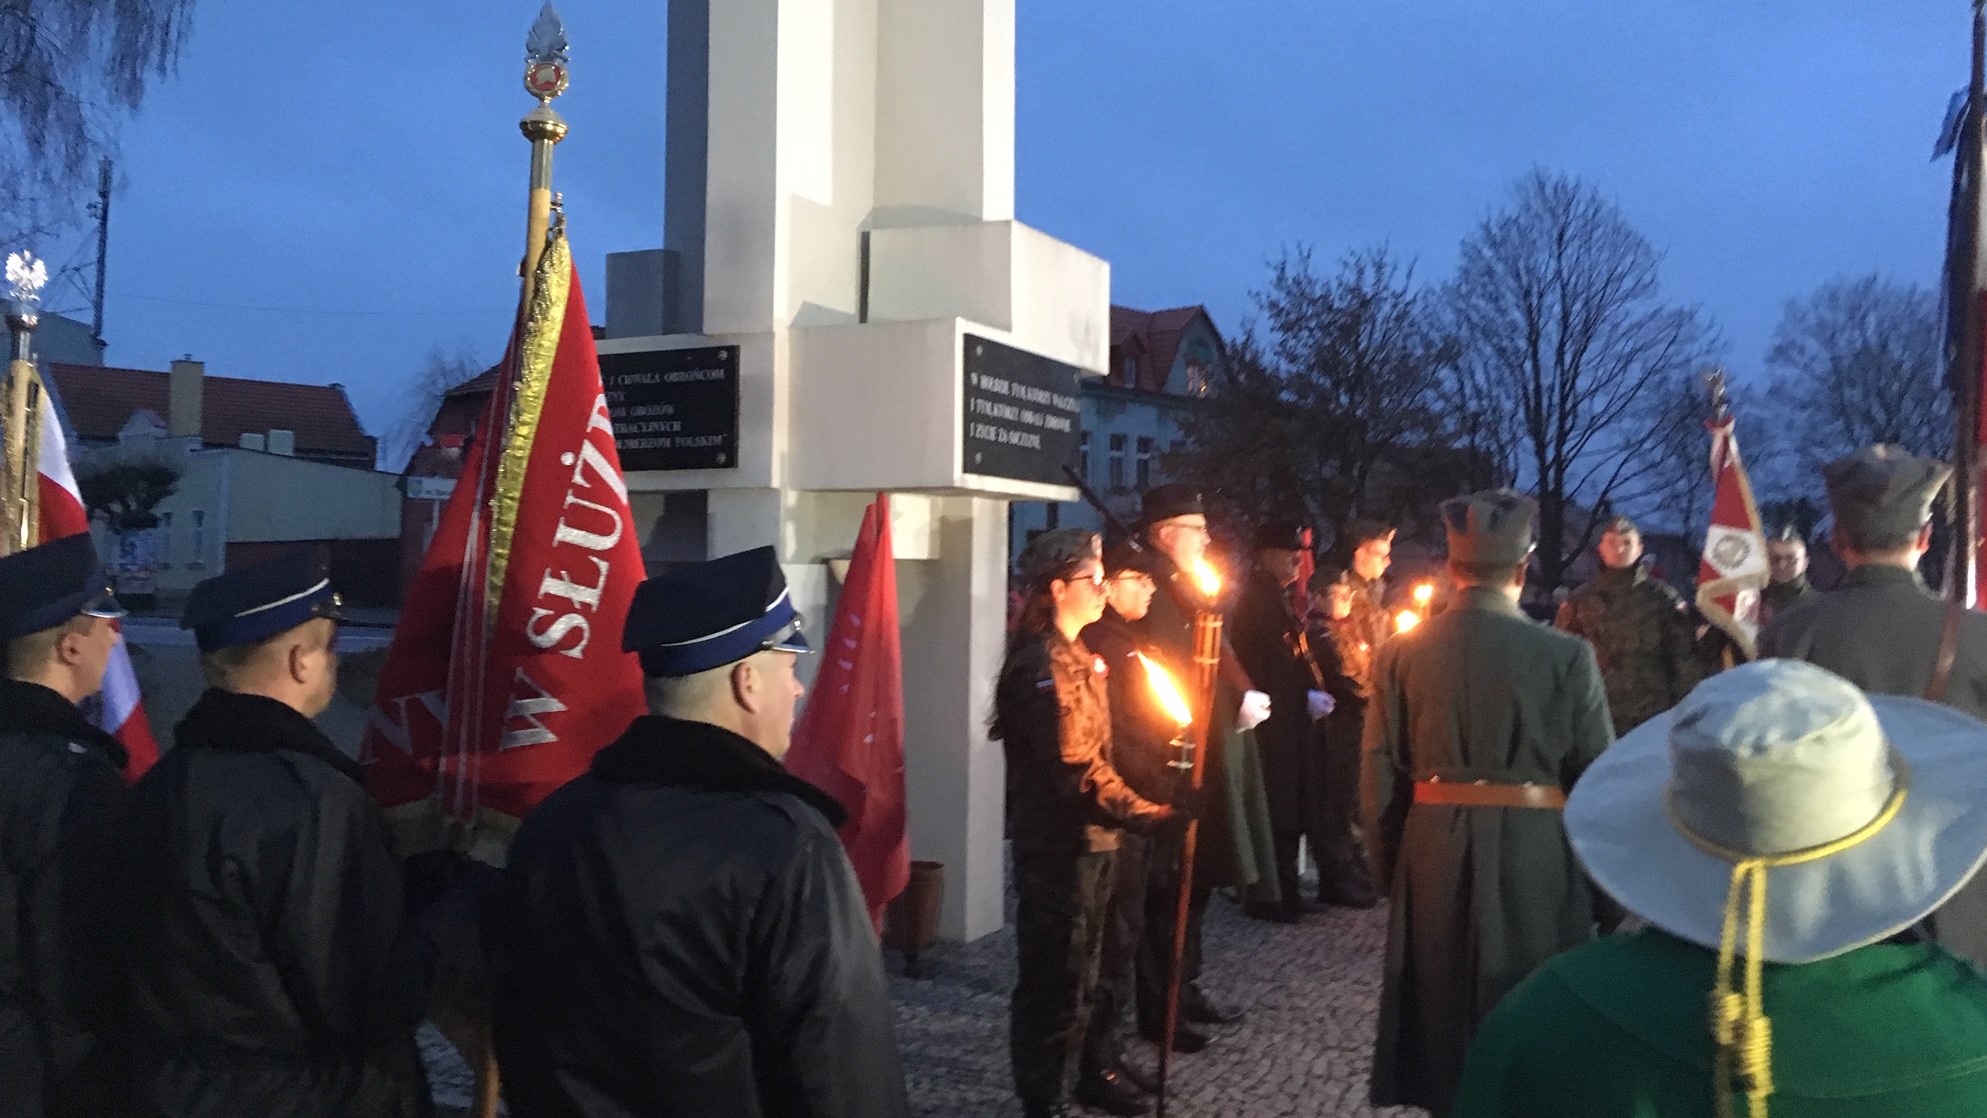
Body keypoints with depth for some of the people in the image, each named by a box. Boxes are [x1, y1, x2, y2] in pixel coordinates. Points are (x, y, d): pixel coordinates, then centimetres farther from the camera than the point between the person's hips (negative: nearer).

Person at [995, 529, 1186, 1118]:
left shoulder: (1076, 655, 13)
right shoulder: (1043, 665, -19)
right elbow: (1076, 771, -24)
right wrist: (1148, 815, -24)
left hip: (1088, 838, 10)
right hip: (1058, 844, -10)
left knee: (1080, 969, 21)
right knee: (1054, 978, 0)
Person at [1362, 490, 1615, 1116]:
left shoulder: (1401, 654, -3)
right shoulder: (1566, 657, -10)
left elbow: (1380, 782, 1)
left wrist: (1392, 869, 14)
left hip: (1434, 855, 3)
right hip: (1535, 855, -2)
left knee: (1443, 1013, 17)